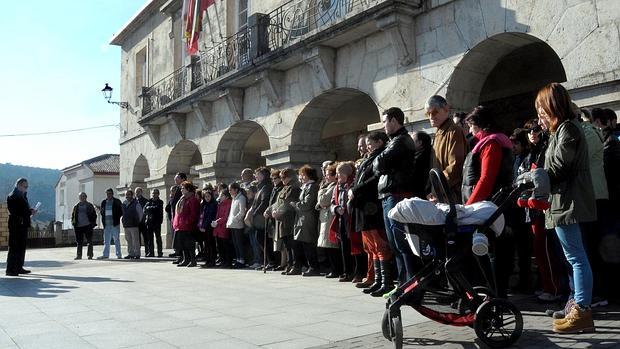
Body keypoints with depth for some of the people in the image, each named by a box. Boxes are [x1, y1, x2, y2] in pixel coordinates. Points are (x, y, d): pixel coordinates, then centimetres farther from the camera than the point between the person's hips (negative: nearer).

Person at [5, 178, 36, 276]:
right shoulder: (12, 196, -8)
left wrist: (30, 211, 4)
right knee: (14, 247, -7)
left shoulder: (23, 196, 19)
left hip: (23, 225, 9)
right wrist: (30, 212, -19)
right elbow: (14, 211, -17)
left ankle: (19, 268, 17)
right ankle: (10, 269, -4)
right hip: (16, 225, -9)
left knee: (22, 247, 11)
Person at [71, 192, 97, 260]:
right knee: (79, 242, 7)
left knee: (89, 241, -3)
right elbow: (73, 215, 15)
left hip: (87, 226, -2)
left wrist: (93, 223, -3)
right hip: (78, 226, 2)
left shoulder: (89, 205, 7)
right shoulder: (76, 206, 12)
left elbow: (94, 215, 7)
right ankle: (78, 255, 14)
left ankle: (90, 255, 1)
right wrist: (73, 223, 2)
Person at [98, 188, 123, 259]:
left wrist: (116, 218, -9)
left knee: (116, 240, 0)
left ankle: (119, 254, 5)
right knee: (106, 240, 5)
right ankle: (105, 254, 7)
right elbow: (102, 212, 20)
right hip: (106, 224, 4)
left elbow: (121, 212, 1)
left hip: (115, 224, -4)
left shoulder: (117, 202, 1)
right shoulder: (103, 202, 14)